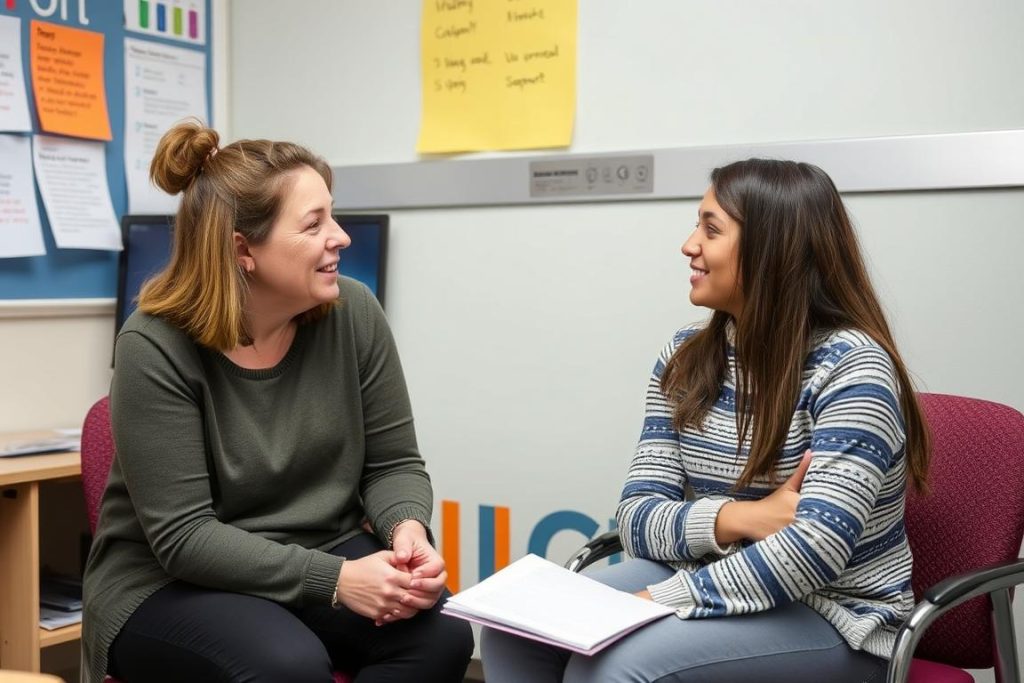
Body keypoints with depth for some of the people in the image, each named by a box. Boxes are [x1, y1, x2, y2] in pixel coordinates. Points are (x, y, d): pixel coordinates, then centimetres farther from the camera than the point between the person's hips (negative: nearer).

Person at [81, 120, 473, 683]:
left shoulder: (353, 314, -7)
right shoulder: (154, 349, -19)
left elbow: (393, 463, 1)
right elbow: (183, 536, -21)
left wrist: (408, 530, -22)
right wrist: (335, 580, -30)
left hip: (326, 556, 5)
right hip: (171, 583, -4)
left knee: (442, 633, -23)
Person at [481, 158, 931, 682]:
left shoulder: (850, 365, -16)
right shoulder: (687, 358, 4)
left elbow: (813, 549, -25)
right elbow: (638, 516, -2)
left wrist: (660, 601, -27)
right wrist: (735, 519, -21)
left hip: (831, 619, -6)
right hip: (715, 579, 6)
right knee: (515, 633, -12)